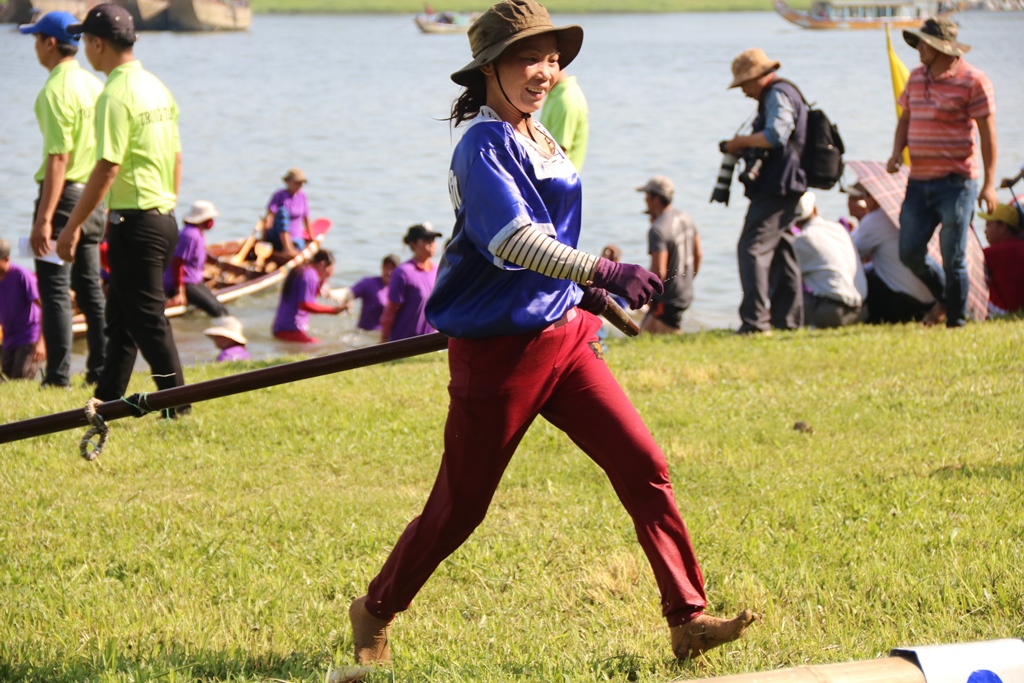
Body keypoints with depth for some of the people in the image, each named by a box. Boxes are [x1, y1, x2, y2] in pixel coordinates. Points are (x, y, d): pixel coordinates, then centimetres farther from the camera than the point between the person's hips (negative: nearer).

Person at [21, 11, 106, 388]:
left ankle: (58, 377, -5)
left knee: (55, 290, -4)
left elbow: (58, 159, -21)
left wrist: (43, 219, -22)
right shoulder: (94, 85, 10)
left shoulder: (56, 91, -16)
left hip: (63, 193, -8)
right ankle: (102, 371, 15)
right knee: (90, 288, 13)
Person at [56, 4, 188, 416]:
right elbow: (176, 157, 16)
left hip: (135, 222, -9)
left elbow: (107, 168, -20)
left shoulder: (116, 96, -17)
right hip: (164, 217, 9)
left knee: (147, 319, -4)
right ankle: (107, 401, 23)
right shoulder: (157, 88, 11)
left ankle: (177, 404, -2)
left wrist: (73, 226, -16)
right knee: (120, 316, 16)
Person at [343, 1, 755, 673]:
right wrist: (600, 272, -38)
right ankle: (375, 612, 27)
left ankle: (688, 619, -3)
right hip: (497, 352, -7)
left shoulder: (541, 140, 11)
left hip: (562, 339, 7)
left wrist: (578, 289, 16)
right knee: (459, 509, 5)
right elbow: (512, 241, -31)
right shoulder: (484, 145, -16)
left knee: (645, 467, -6)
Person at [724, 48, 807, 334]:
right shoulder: (782, 93, 22)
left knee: (753, 248, -15)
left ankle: (754, 319, -20)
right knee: (781, 249, 13)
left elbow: (776, 136, -26)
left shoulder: (778, 95, -11)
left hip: (775, 187, -11)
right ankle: (788, 318, 15)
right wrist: (745, 148, 13)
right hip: (782, 187, 11)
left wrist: (742, 141, -13)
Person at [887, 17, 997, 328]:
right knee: (910, 252, 4)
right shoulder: (917, 77, 11)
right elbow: (906, 118, 22)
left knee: (953, 257, -3)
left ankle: (956, 319, 10)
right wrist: (897, 152, 2)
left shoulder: (973, 81, -9)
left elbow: (987, 133, -9)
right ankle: (944, 296, 29)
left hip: (955, 182, -6)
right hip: (919, 182, 6)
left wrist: (989, 183, -14)